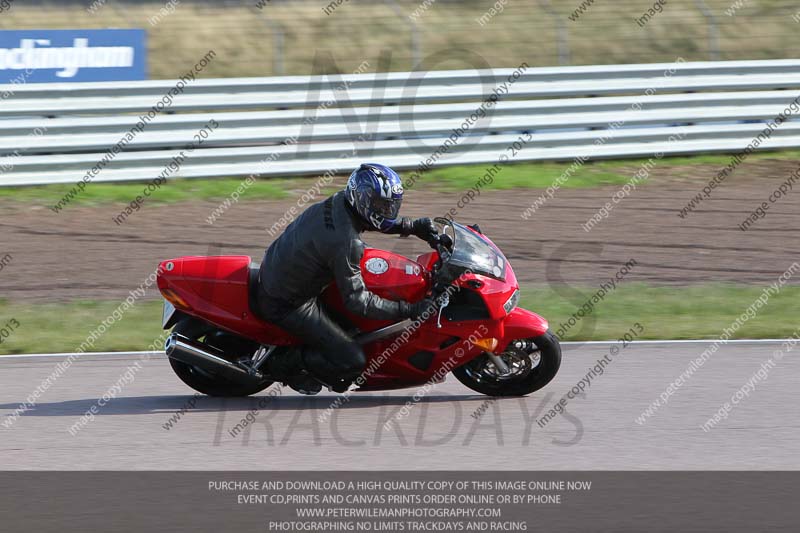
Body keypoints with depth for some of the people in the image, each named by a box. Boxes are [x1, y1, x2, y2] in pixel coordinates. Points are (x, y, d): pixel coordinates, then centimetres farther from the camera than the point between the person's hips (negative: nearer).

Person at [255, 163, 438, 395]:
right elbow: (356, 300, -26)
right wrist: (408, 310, -25)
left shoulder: (340, 202, -6)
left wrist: (413, 226, 8)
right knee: (353, 361, -11)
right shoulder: (346, 243, -31)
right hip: (287, 304, -9)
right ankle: (284, 363, 4)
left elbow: (377, 219, 18)